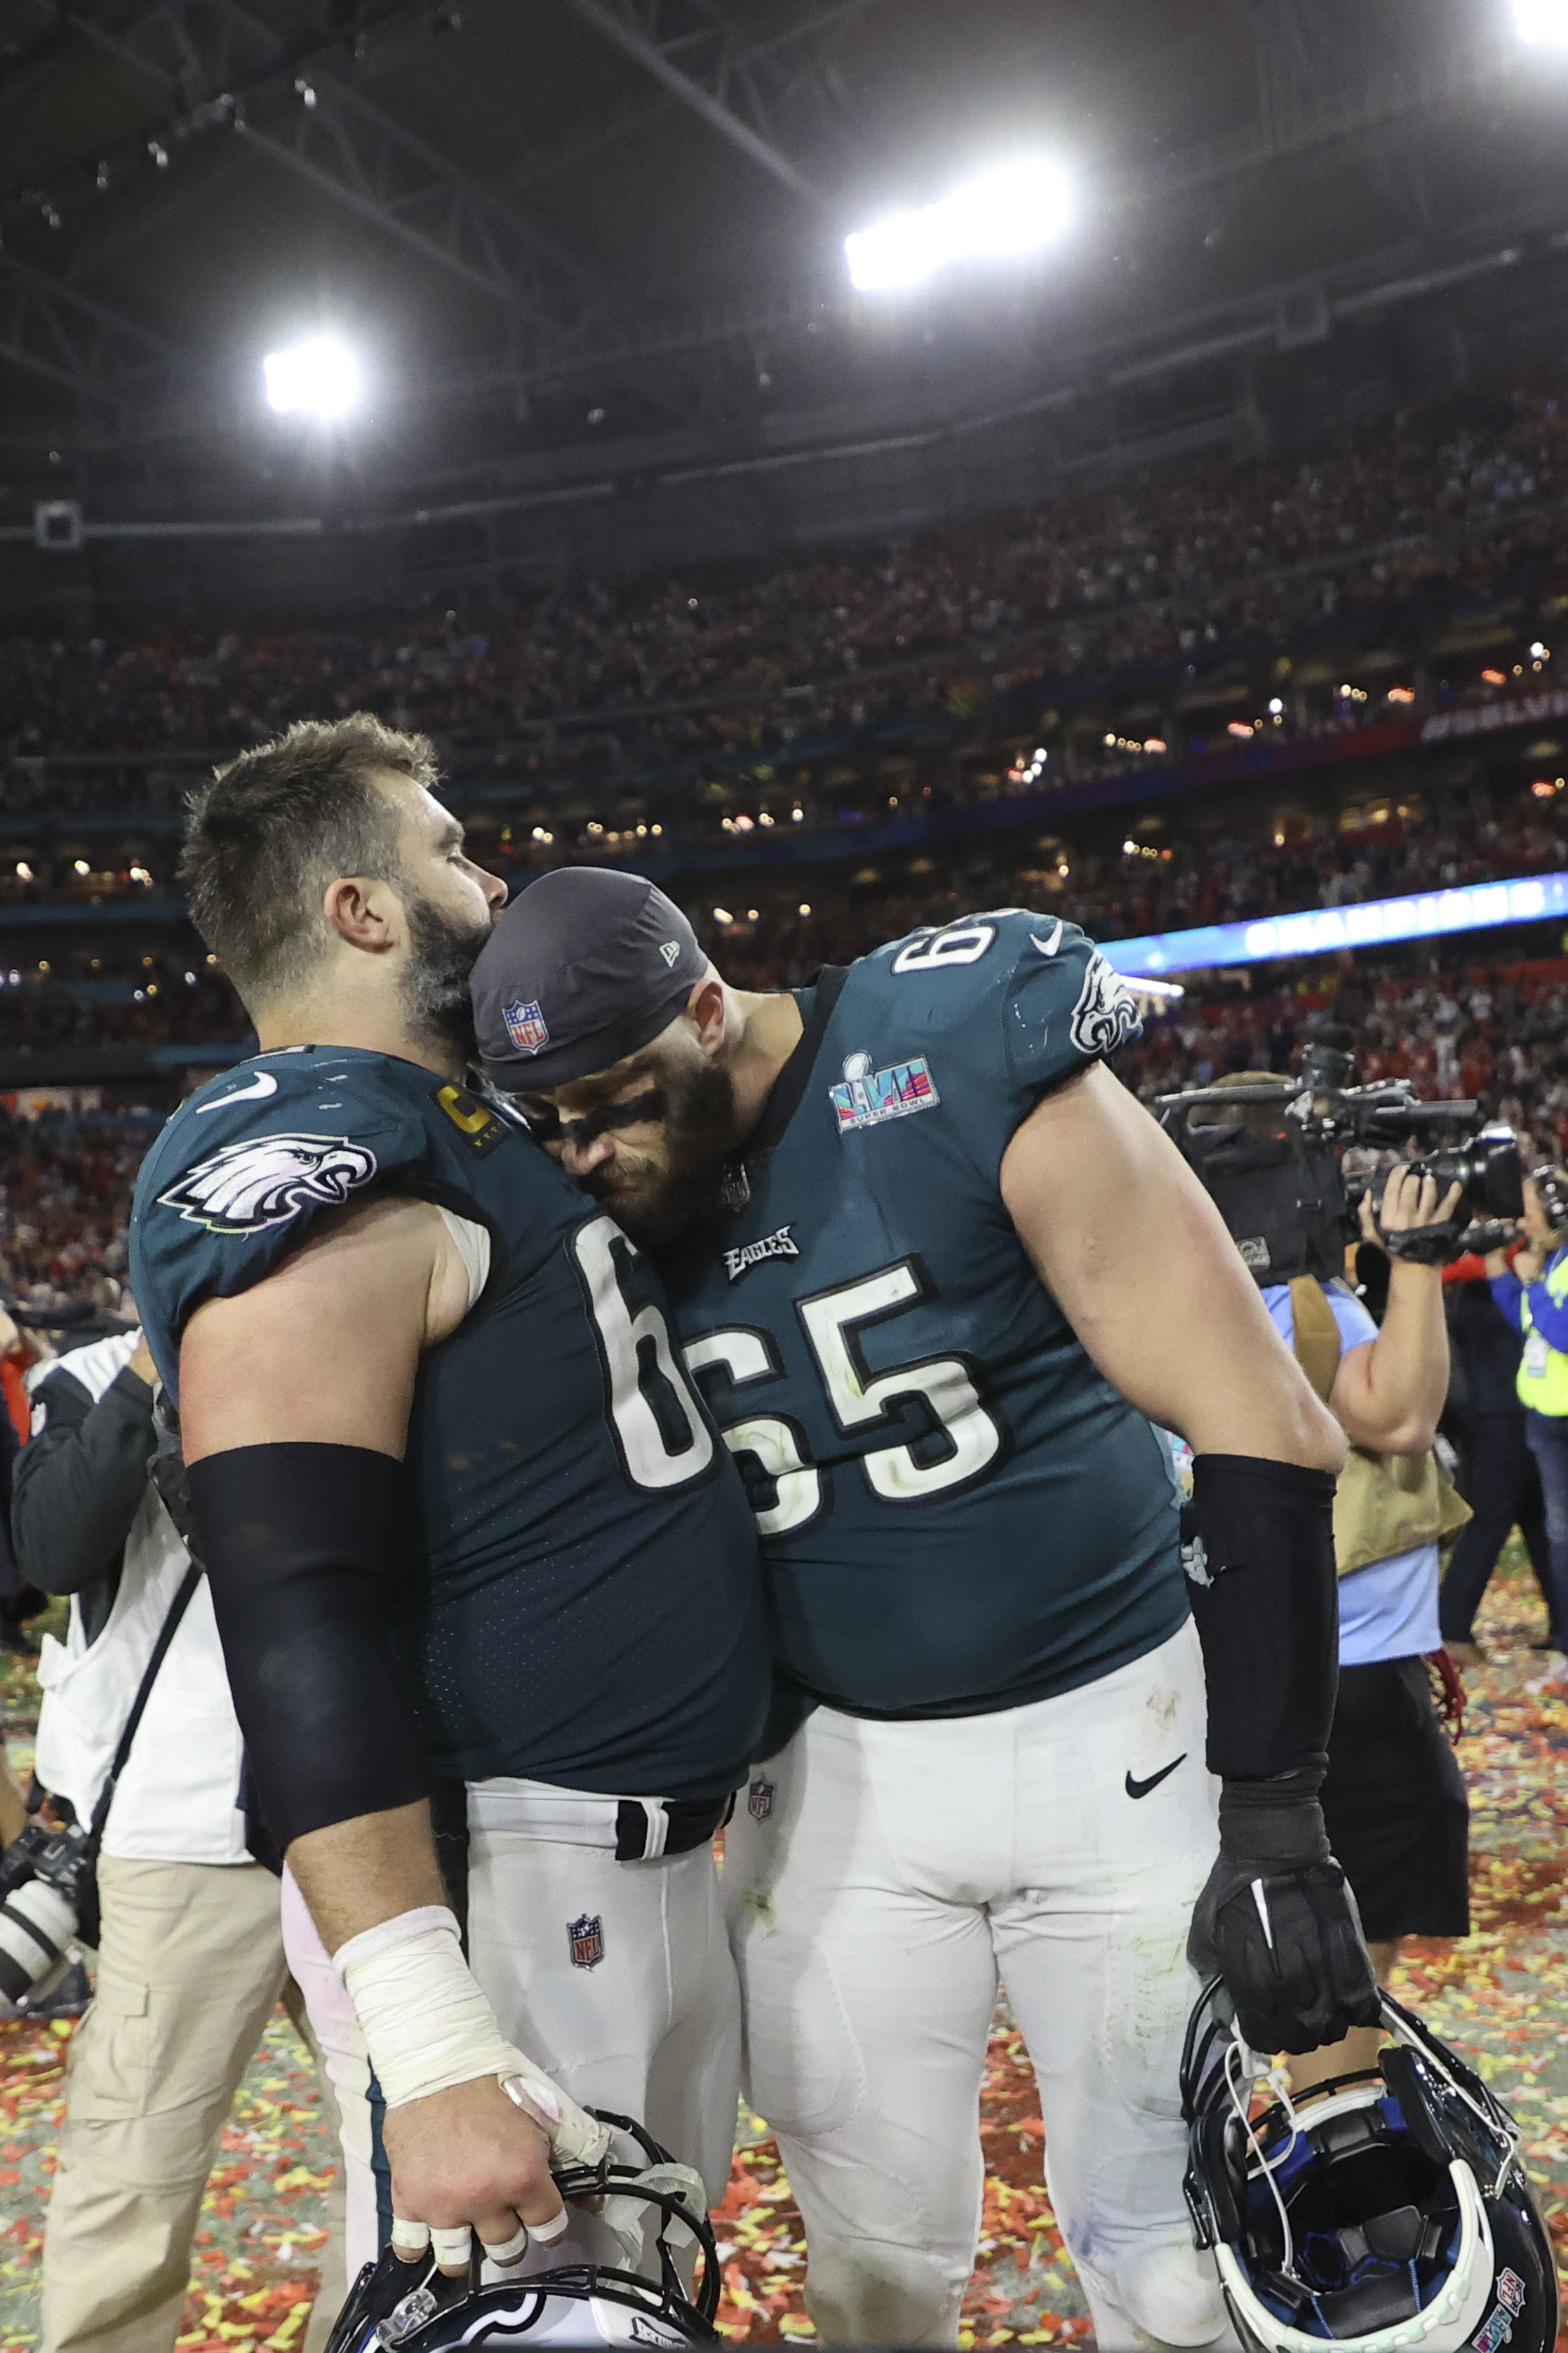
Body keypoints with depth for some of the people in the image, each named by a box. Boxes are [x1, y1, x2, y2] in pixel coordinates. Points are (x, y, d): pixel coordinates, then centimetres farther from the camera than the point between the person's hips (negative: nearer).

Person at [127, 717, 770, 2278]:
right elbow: (300, 1626, -25)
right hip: (504, 1879, -10)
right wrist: (430, 2045, -29)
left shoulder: (455, 1140, 14)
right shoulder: (316, 1180, -18)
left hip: (649, 1855, 10)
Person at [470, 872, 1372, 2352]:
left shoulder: (962, 1069, -18)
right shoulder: (607, 1213, -2)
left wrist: (1275, 1819, -18)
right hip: (836, 1773, 4)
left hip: (1106, 1733, -3)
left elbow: (1263, 1430, -17)